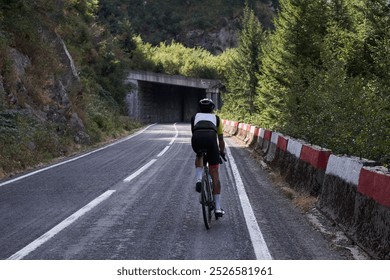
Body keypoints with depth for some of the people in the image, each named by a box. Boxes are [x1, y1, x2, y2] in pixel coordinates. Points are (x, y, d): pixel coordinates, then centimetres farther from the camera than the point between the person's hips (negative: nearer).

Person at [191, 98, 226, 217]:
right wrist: (222, 152, 54)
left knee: (199, 157, 37)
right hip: (211, 138, -1)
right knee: (215, 175, 7)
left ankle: (199, 180, 10)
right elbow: (220, 139, 38)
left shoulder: (195, 117, 34)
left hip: (197, 139, 1)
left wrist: (197, 148, 58)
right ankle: (218, 208, 7)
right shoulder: (216, 118, 34)